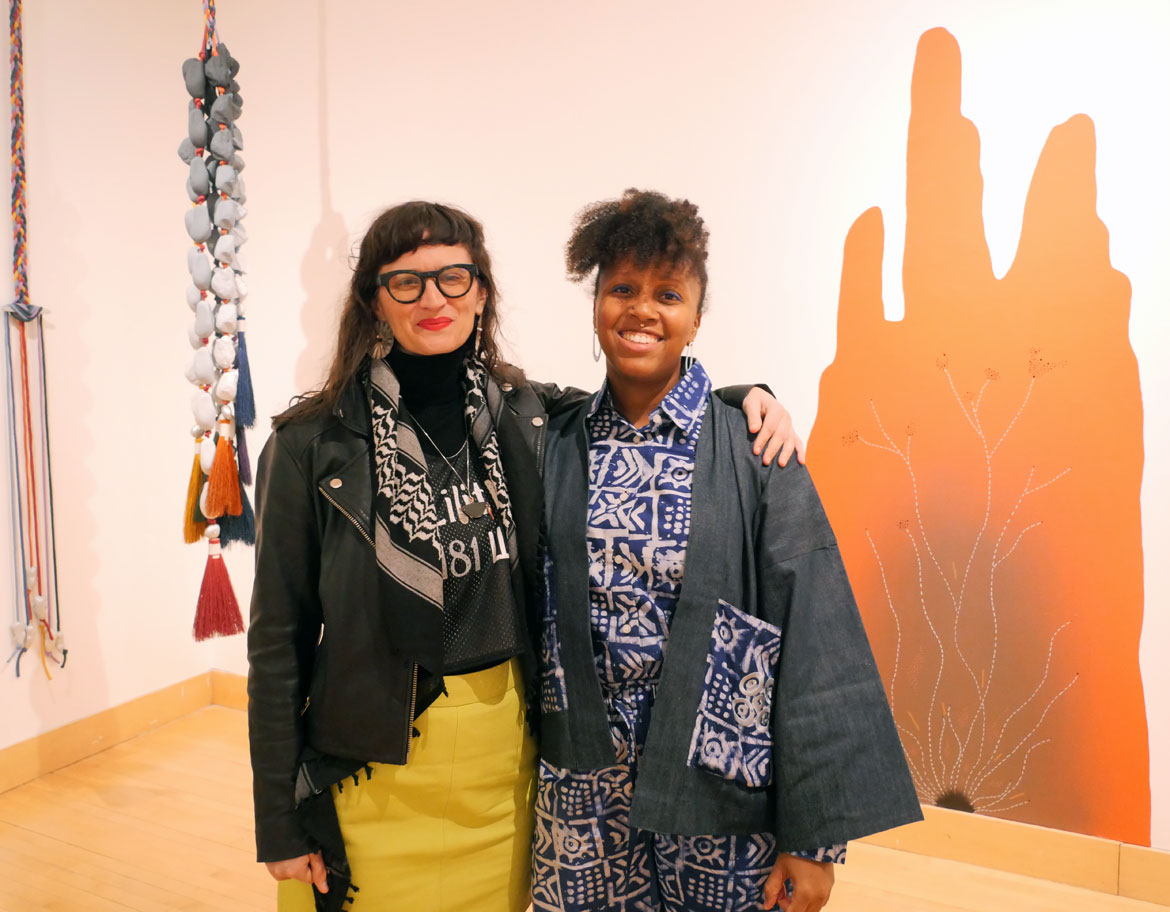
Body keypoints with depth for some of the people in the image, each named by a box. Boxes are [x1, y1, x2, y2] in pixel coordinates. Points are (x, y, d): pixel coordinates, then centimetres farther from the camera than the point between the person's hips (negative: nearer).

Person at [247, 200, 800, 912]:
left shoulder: (530, 419, -2)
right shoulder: (311, 445, -9)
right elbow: (280, 637, -5)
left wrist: (744, 396, -6)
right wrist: (280, 823, -3)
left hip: (507, 754, 3)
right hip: (375, 765, -2)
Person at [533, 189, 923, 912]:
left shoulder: (751, 452, -10)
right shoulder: (555, 442, -1)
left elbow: (813, 641, -10)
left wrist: (815, 834, -10)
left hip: (719, 788, -2)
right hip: (583, 789, 3)